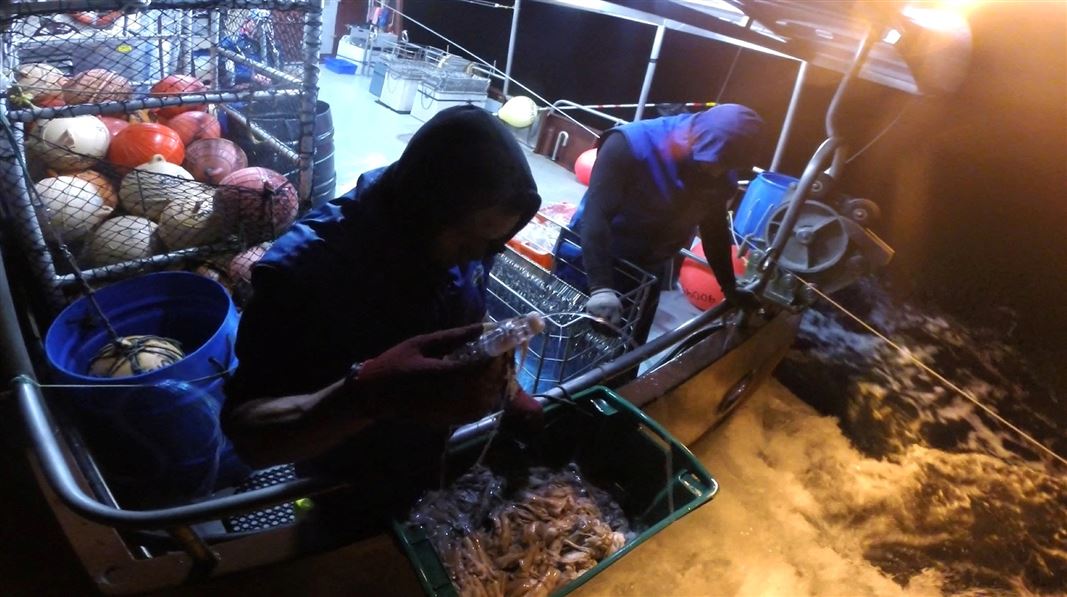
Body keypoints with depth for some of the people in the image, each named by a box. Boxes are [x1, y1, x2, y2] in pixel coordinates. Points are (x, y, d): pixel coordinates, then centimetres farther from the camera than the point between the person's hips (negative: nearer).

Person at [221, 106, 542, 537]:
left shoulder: (462, 233, -16)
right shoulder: (303, 271, -35)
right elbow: (249, 436, -38)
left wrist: (503, 390, -11)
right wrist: (370, 394, -56)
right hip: (353, 505, -4)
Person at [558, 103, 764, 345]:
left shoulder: (721, 177, -8)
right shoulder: (631, 145, -26)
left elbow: (715, 231, 7)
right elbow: (596, 215, -33)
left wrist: (730, 289, 9)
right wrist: (600, 287, -42)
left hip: (646, 273, 5)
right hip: (592, 257, -4)